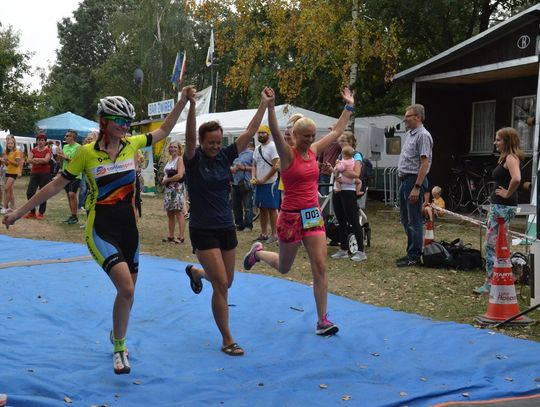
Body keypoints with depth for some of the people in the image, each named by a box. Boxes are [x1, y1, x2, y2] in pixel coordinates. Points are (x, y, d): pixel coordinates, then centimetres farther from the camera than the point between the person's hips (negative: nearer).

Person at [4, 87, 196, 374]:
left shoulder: (131, 144, 0)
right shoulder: (87, 152, -10)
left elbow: (163, 131, 15)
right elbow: (56, 185, -2)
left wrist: (183, 101, 6)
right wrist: (19, 212, 1)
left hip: (128, 228, 5)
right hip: (101, 230, -5)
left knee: (127, 292, 13)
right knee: (126, 289, -20)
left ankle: (117, 337, 39)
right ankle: (119, 349, 2)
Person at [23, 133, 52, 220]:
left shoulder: (48, 150, -1)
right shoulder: (33, 150, 11)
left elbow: (46, 160, -18)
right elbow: (29, 160, -3)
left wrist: (35, 159, -8)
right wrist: (41, 161, -15)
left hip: (45, 174, -4)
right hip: (34, 174, 4)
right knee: (29, 193, -1)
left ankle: (41, 213, 9)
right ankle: (32, 212, 13)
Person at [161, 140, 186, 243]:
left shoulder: (180, 159, -7)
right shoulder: (170, 160, 18)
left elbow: (180, 175, -18)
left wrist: (167, 180, -11)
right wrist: (164, 180, 3)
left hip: (177, 189, -9)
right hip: (169, 189, 9)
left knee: (179, 213, -9)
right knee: (170, 213, 11)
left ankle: (181, 237, -9)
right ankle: (170, 236, 18)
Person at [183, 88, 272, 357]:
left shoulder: (224, 156, 4)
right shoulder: (194, 159, -9)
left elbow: (249, 133, 2)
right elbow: (189, 137, -29)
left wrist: (264, 104, -1)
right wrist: (192, 106, -41)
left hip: (226, 228, 6)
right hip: (203, 231, -6)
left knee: (226, 282, 17)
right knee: (221, 285, -9)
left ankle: (195, 272, 50)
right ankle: (227, 341, 3)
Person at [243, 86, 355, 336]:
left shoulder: (314, 151, 6)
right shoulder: (287, 154, -11)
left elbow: (337, 131, 17)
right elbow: (275, 133, -30)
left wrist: (349, 106, 19)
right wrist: (270, 106, -43)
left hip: (313, 215, 5)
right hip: (291, 217, -5)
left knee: (320, 267, -4)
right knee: (283, 268, 14)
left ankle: (322, 320, 1)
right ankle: (257, 252, 46)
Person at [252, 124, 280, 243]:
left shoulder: (273, 147, -10)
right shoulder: (257, 149, 14)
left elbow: (276, 166, -16)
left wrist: (263, 179, -14)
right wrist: (253, 177, 0)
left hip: (270, 183, -8)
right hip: (259, 183, 8)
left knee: (272, 209, -3)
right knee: (262, 209, 11)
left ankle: (273, 235, 1)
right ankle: (263, 234, 18)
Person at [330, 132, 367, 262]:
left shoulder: (356, 155, -6)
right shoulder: (340, 156, 15)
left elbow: (356, 174, -19)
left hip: (349, 191, -7)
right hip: (337, 190, 7)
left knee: (353, 221, -5)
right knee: (341, 222, 11)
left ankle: (361, 251, -1)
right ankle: (343, 250, 19)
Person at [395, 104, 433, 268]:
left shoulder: (423, 136, -14)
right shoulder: (410, 134, 16)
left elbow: (424, 163, -20)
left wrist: (417, 187, -24)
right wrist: (405, 182, 14)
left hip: (414, 180, -10)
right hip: (405, 180, 10)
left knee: (414, 220, -5)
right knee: (405, 218, 15)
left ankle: (414, 257, 1)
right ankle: (411, 252, 25)